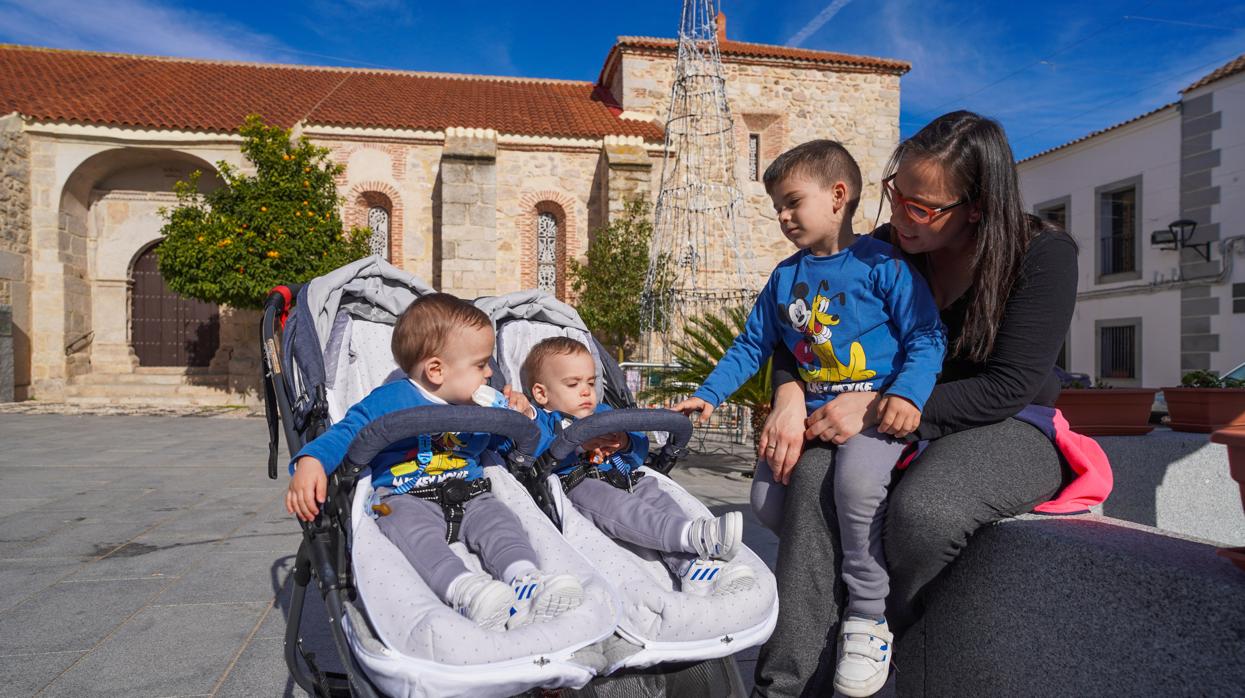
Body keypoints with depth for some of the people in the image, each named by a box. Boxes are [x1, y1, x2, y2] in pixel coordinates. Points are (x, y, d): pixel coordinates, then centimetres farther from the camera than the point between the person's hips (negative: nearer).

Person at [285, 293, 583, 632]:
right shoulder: (389, 400, 0)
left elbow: (508, 443, 28)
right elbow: (347, 432, -2)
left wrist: (522, 417, 6)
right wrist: (311, 461, -22)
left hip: (470, 495, 5)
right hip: (405, 499, -4)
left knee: (499, 520, -24)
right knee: (412, 529, -36)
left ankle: (525, 581, -48)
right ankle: (464, 590, -59)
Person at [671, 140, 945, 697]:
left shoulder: (881, 263, -5)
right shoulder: (784, 276, 12)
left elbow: (926, 336, -7)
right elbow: (752, 344, 18)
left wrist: (908, 394, -23)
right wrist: (708, 394, 11)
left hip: (875, 408, -6)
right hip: (810, 412, 7)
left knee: (855, 480, -32)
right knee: (766, 497, -6)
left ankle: (867, 619, -11)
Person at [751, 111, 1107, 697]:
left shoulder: (1043, 254, -11)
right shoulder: (887, 248, 0)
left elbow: (1008, 389, -19)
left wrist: (877, 407, -26)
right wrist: (789, 396, -19)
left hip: (1012, 432, -3)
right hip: (909, 425, 4)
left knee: (921, 510, -36)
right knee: (816, 474, -29)